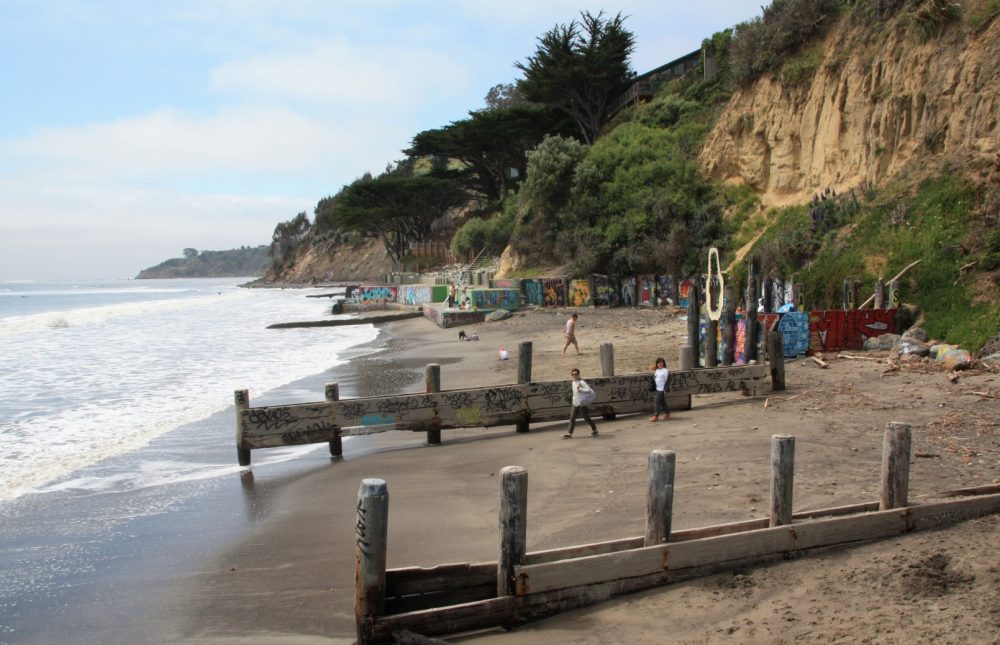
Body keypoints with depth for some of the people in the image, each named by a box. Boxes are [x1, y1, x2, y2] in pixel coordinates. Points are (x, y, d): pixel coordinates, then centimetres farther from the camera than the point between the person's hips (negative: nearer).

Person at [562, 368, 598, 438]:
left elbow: (589, 390, -25)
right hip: (575, 404, 7)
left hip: (582, 404, -7)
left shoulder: (582, 382, -15)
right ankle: (569, 434, -2)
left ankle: (594, 430, 24)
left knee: (586, 418, 4)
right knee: (572, 418, -1)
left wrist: (580, 389, -29)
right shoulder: (573, 383, 11)